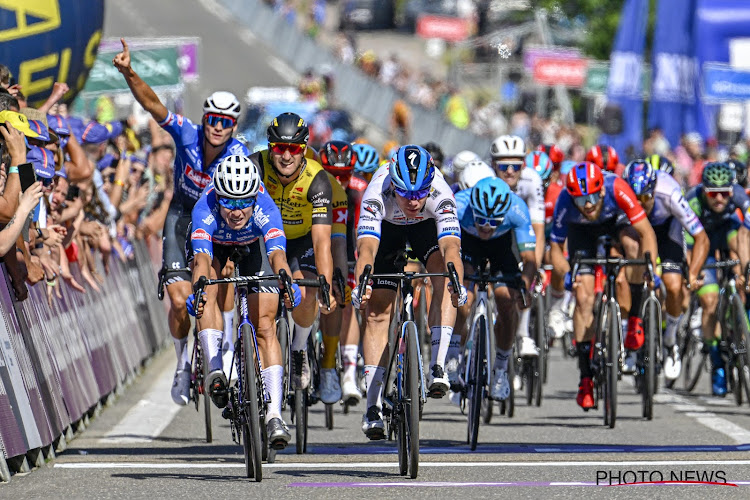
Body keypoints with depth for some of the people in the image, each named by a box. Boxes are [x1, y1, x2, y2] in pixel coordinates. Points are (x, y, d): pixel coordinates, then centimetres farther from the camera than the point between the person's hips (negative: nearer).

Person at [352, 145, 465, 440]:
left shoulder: (440, 195, -39)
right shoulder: (377, 196, -40)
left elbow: (451, 246, -50)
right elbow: (366, 247, -50)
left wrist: (457, 283, -68)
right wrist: (361, 285, -68)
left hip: (427, 225, 0)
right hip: (386, 226, 0)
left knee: (444, 275, -29)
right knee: (378, 311, -8)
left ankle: (437, 366, -27)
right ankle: (373, 406, -6)